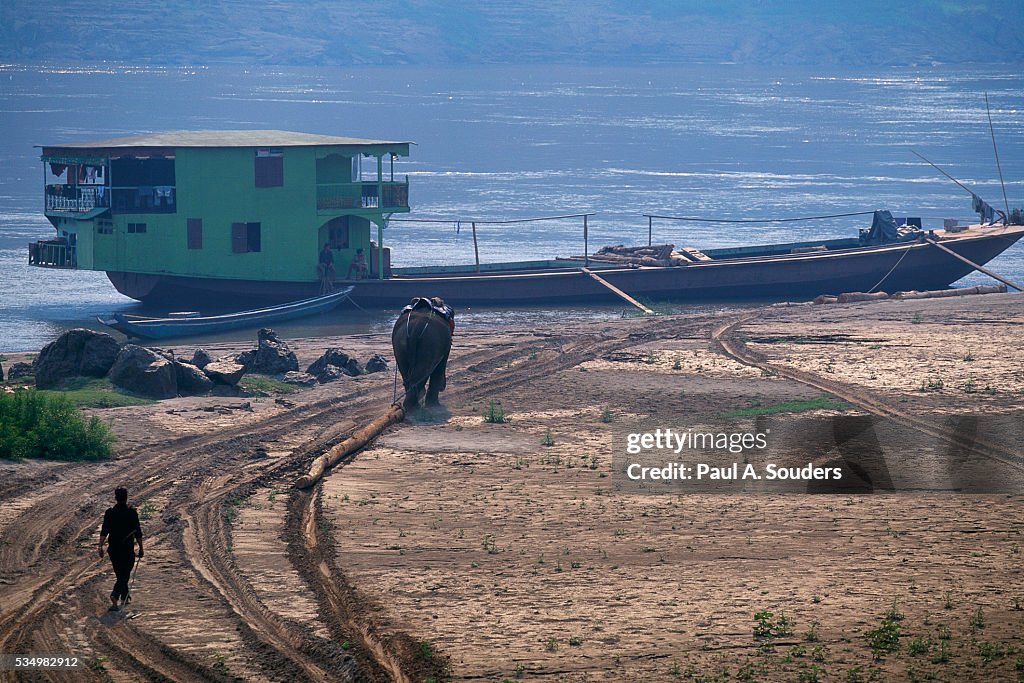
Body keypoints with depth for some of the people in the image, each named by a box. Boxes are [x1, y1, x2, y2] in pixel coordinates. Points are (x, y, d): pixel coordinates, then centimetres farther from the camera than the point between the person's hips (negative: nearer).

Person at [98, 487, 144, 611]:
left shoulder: (109, 513, -2)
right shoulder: (132, 513, -8)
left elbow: (104, 532, -7)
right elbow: (138, 533, -5)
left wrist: (100, 546, -6)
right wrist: (141, 548, 4)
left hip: (113, 549, 3)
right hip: (128, 549, -3)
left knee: (120, 574, 20)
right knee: (124, 575, -3)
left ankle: (124, 597, 34)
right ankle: (114, 596, -25)